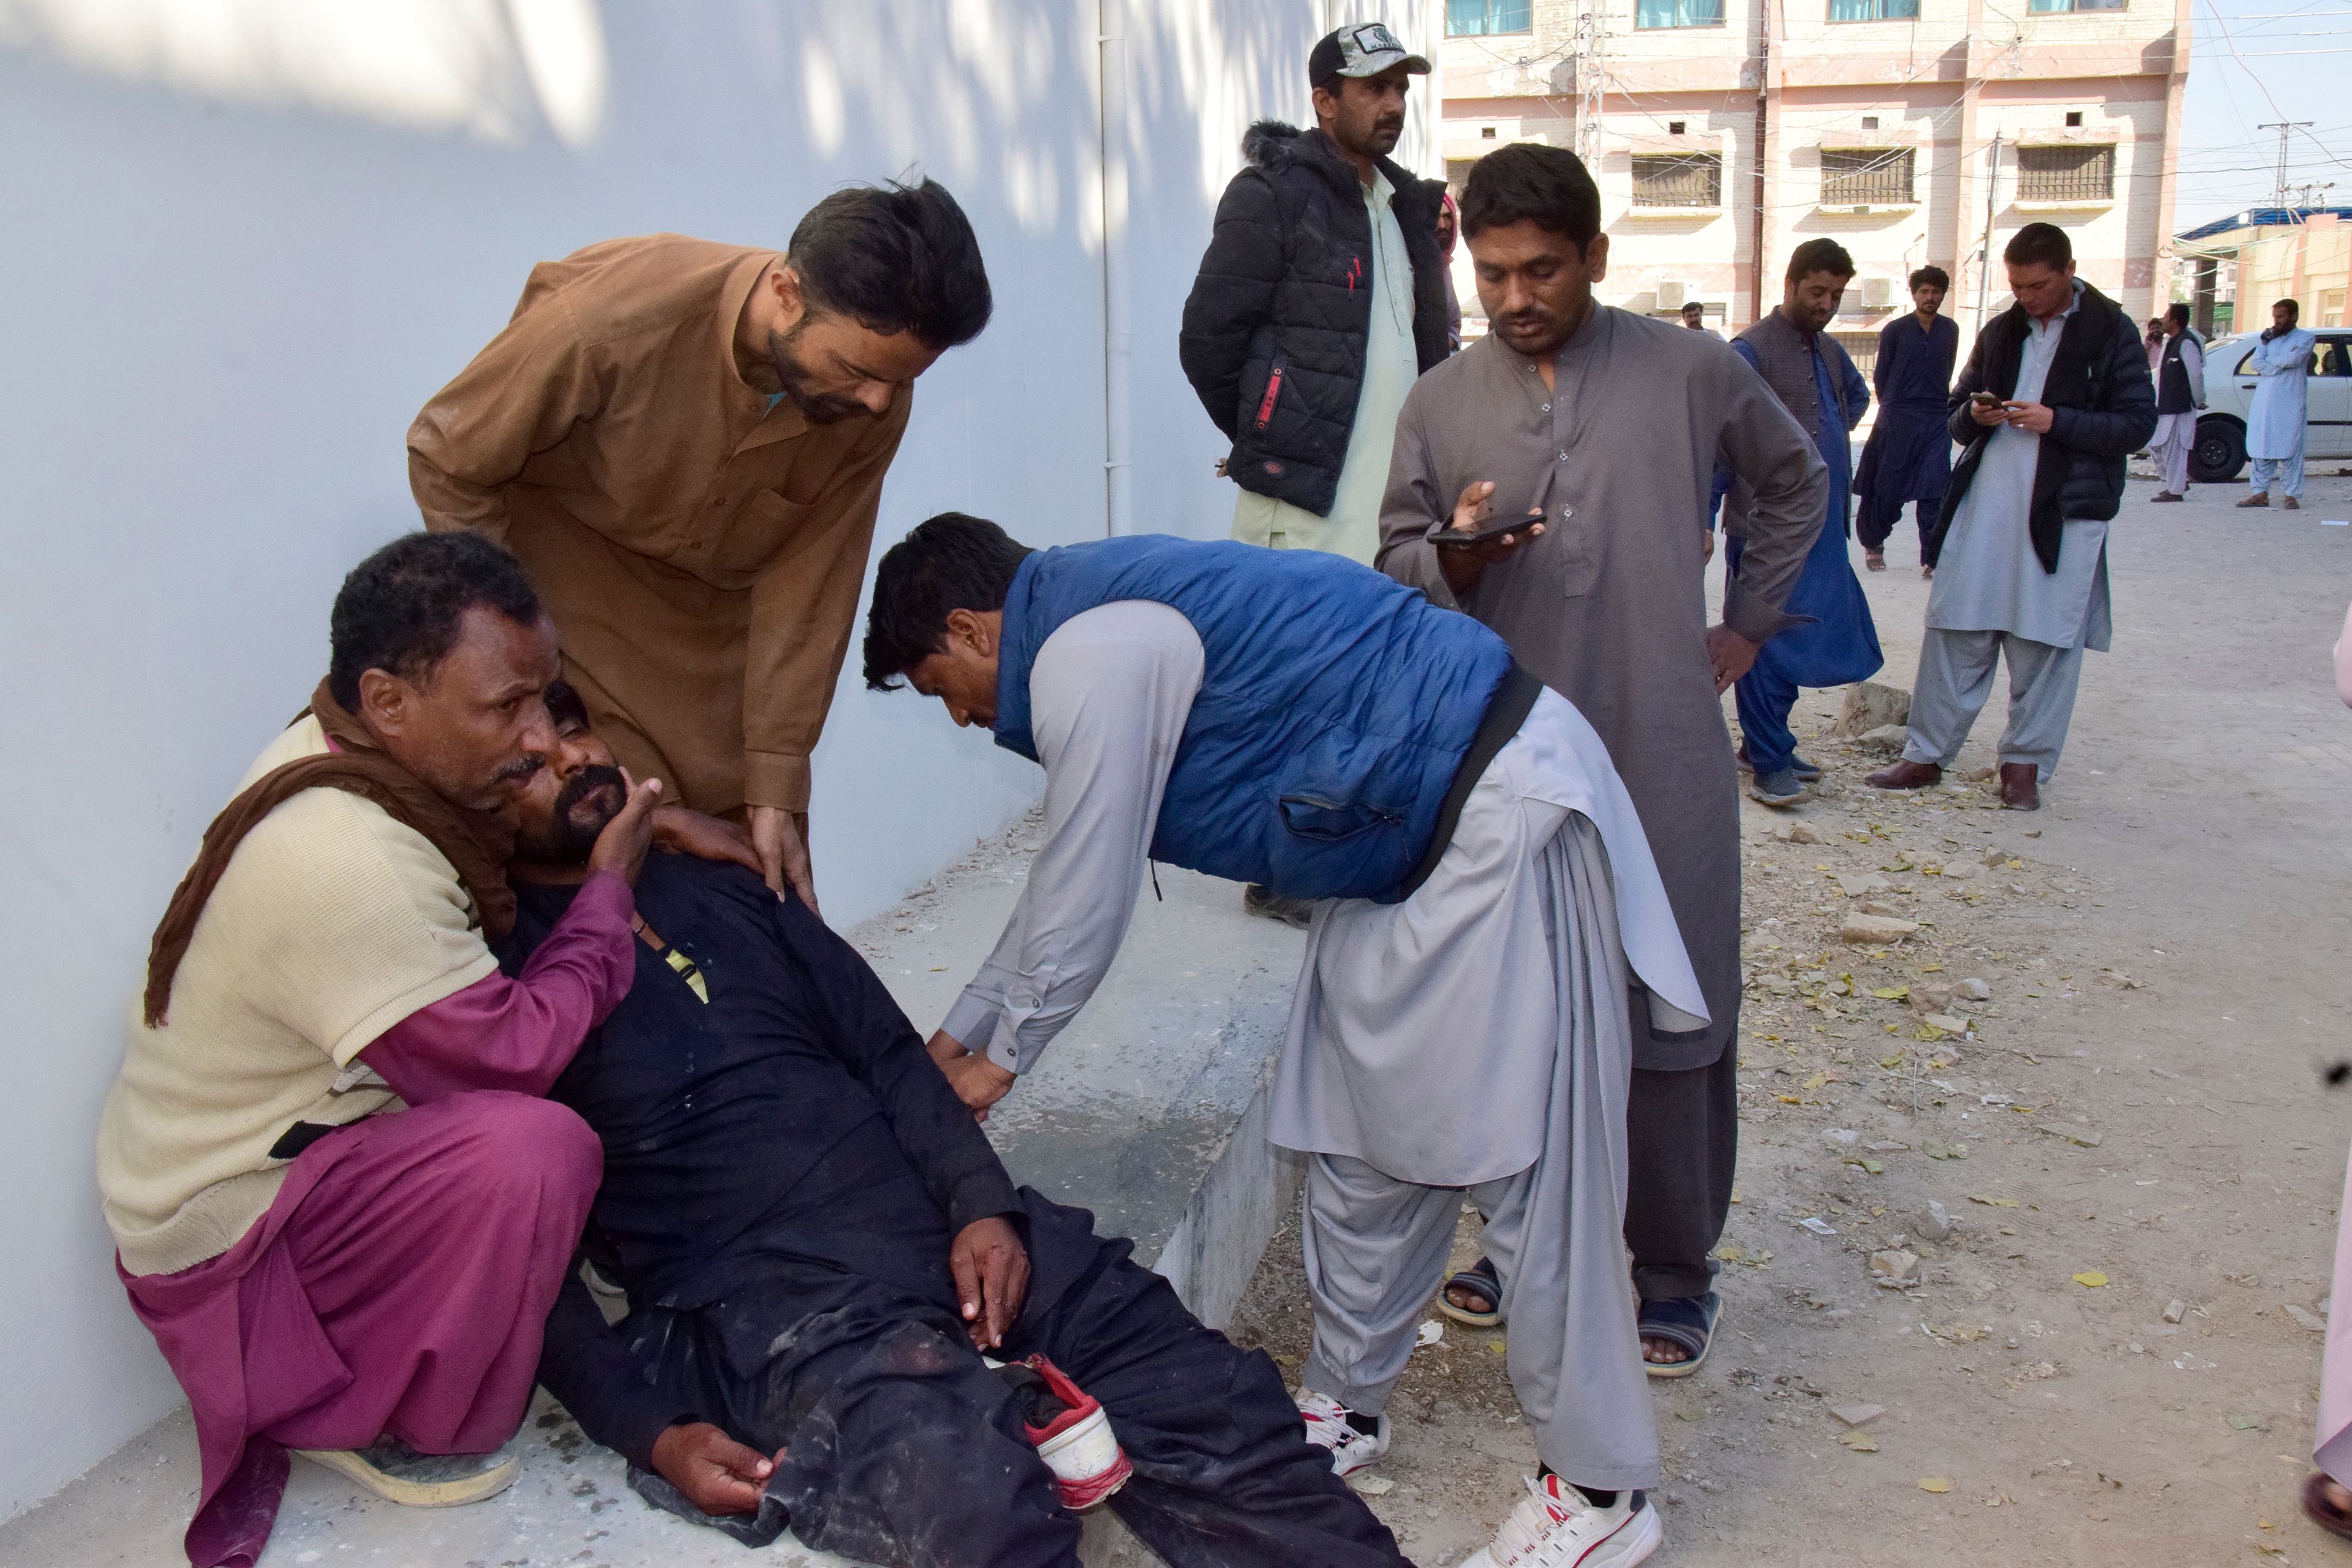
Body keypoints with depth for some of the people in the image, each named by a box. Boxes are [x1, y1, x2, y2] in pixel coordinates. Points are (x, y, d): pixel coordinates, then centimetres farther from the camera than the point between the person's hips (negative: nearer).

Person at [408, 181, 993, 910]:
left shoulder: (876, 402, -20)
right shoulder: (615, 313, -31)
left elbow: (805, 590, -13)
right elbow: (446, 459, -16)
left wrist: (776, 785, -14)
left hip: (720, 621, 4)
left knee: (766, 874, 1)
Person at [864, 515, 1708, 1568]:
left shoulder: (1089, 652, -19)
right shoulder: (1102, 614, 13)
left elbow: (1089, 898, -15)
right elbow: (1064, 882, 21)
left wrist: (1001, 1057, 1)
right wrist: (962, 1028, 25)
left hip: (1502, 812, -10)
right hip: (1416, 832, 10)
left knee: (1520, 1155, -5)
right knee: (1361, 1140, 13)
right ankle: (1344, 1409, 29)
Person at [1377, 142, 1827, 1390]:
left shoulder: (1688, 373, 4)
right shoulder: (1441, 403, 6)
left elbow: (1796, 480, 19)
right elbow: (1394, 564, 8)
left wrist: (1748, 623, 13)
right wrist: (1452, 559, -14)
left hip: (1661, 761, -1)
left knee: (1674, 1015, 3)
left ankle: (1675, 1270, 19)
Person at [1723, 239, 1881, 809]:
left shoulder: (1829, 350, 14)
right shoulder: (1752, 349, -10)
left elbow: (1858, 395, 37)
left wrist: (1837, 434, 19)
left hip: (1821, 523, 8)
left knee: (1804, 638, 12)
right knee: (1767, 642, -4)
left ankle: (1767, 743, 24)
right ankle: (1768, 763, 2)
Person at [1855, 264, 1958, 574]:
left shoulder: (1950, 330, 10)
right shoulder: (1895, 330, 2)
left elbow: (1946, 372, 20)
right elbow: (1880, 376, 8)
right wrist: (1892, 408, 10)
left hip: (1937, 422, 2)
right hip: (1897, 420, -2)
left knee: (1934, 492, -7)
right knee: (1888, 488, 3)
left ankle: (1932, 560, -5)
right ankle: (1873, 543, 25)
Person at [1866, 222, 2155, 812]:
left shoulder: (2111, 332, 1)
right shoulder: (2001, 332, 14)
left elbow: (2137, 424, -3)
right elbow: (1957, 415, 21)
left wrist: (2056, 421, -15)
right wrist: (1974, 415, -3)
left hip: (2065, 511, -4)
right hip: (1985, 502, 4)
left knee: (2045, 642, 2)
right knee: (1955, 633, 3)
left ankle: (2026, 763, 13)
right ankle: (1927, 754, 11)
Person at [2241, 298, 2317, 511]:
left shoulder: (2306, 339, 3)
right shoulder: (2269, 338, 16)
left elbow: (2292, 360, -15)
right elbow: (2255, 363, 2)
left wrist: (2268, 361, -1)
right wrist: (2278, 368, -11)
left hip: (2291, 404, -4)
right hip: (2264, 402, 4)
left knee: (2290, 450, -5)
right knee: (2261, 449, 3)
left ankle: (2290, 495, -3)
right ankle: (2261, 493, 8)